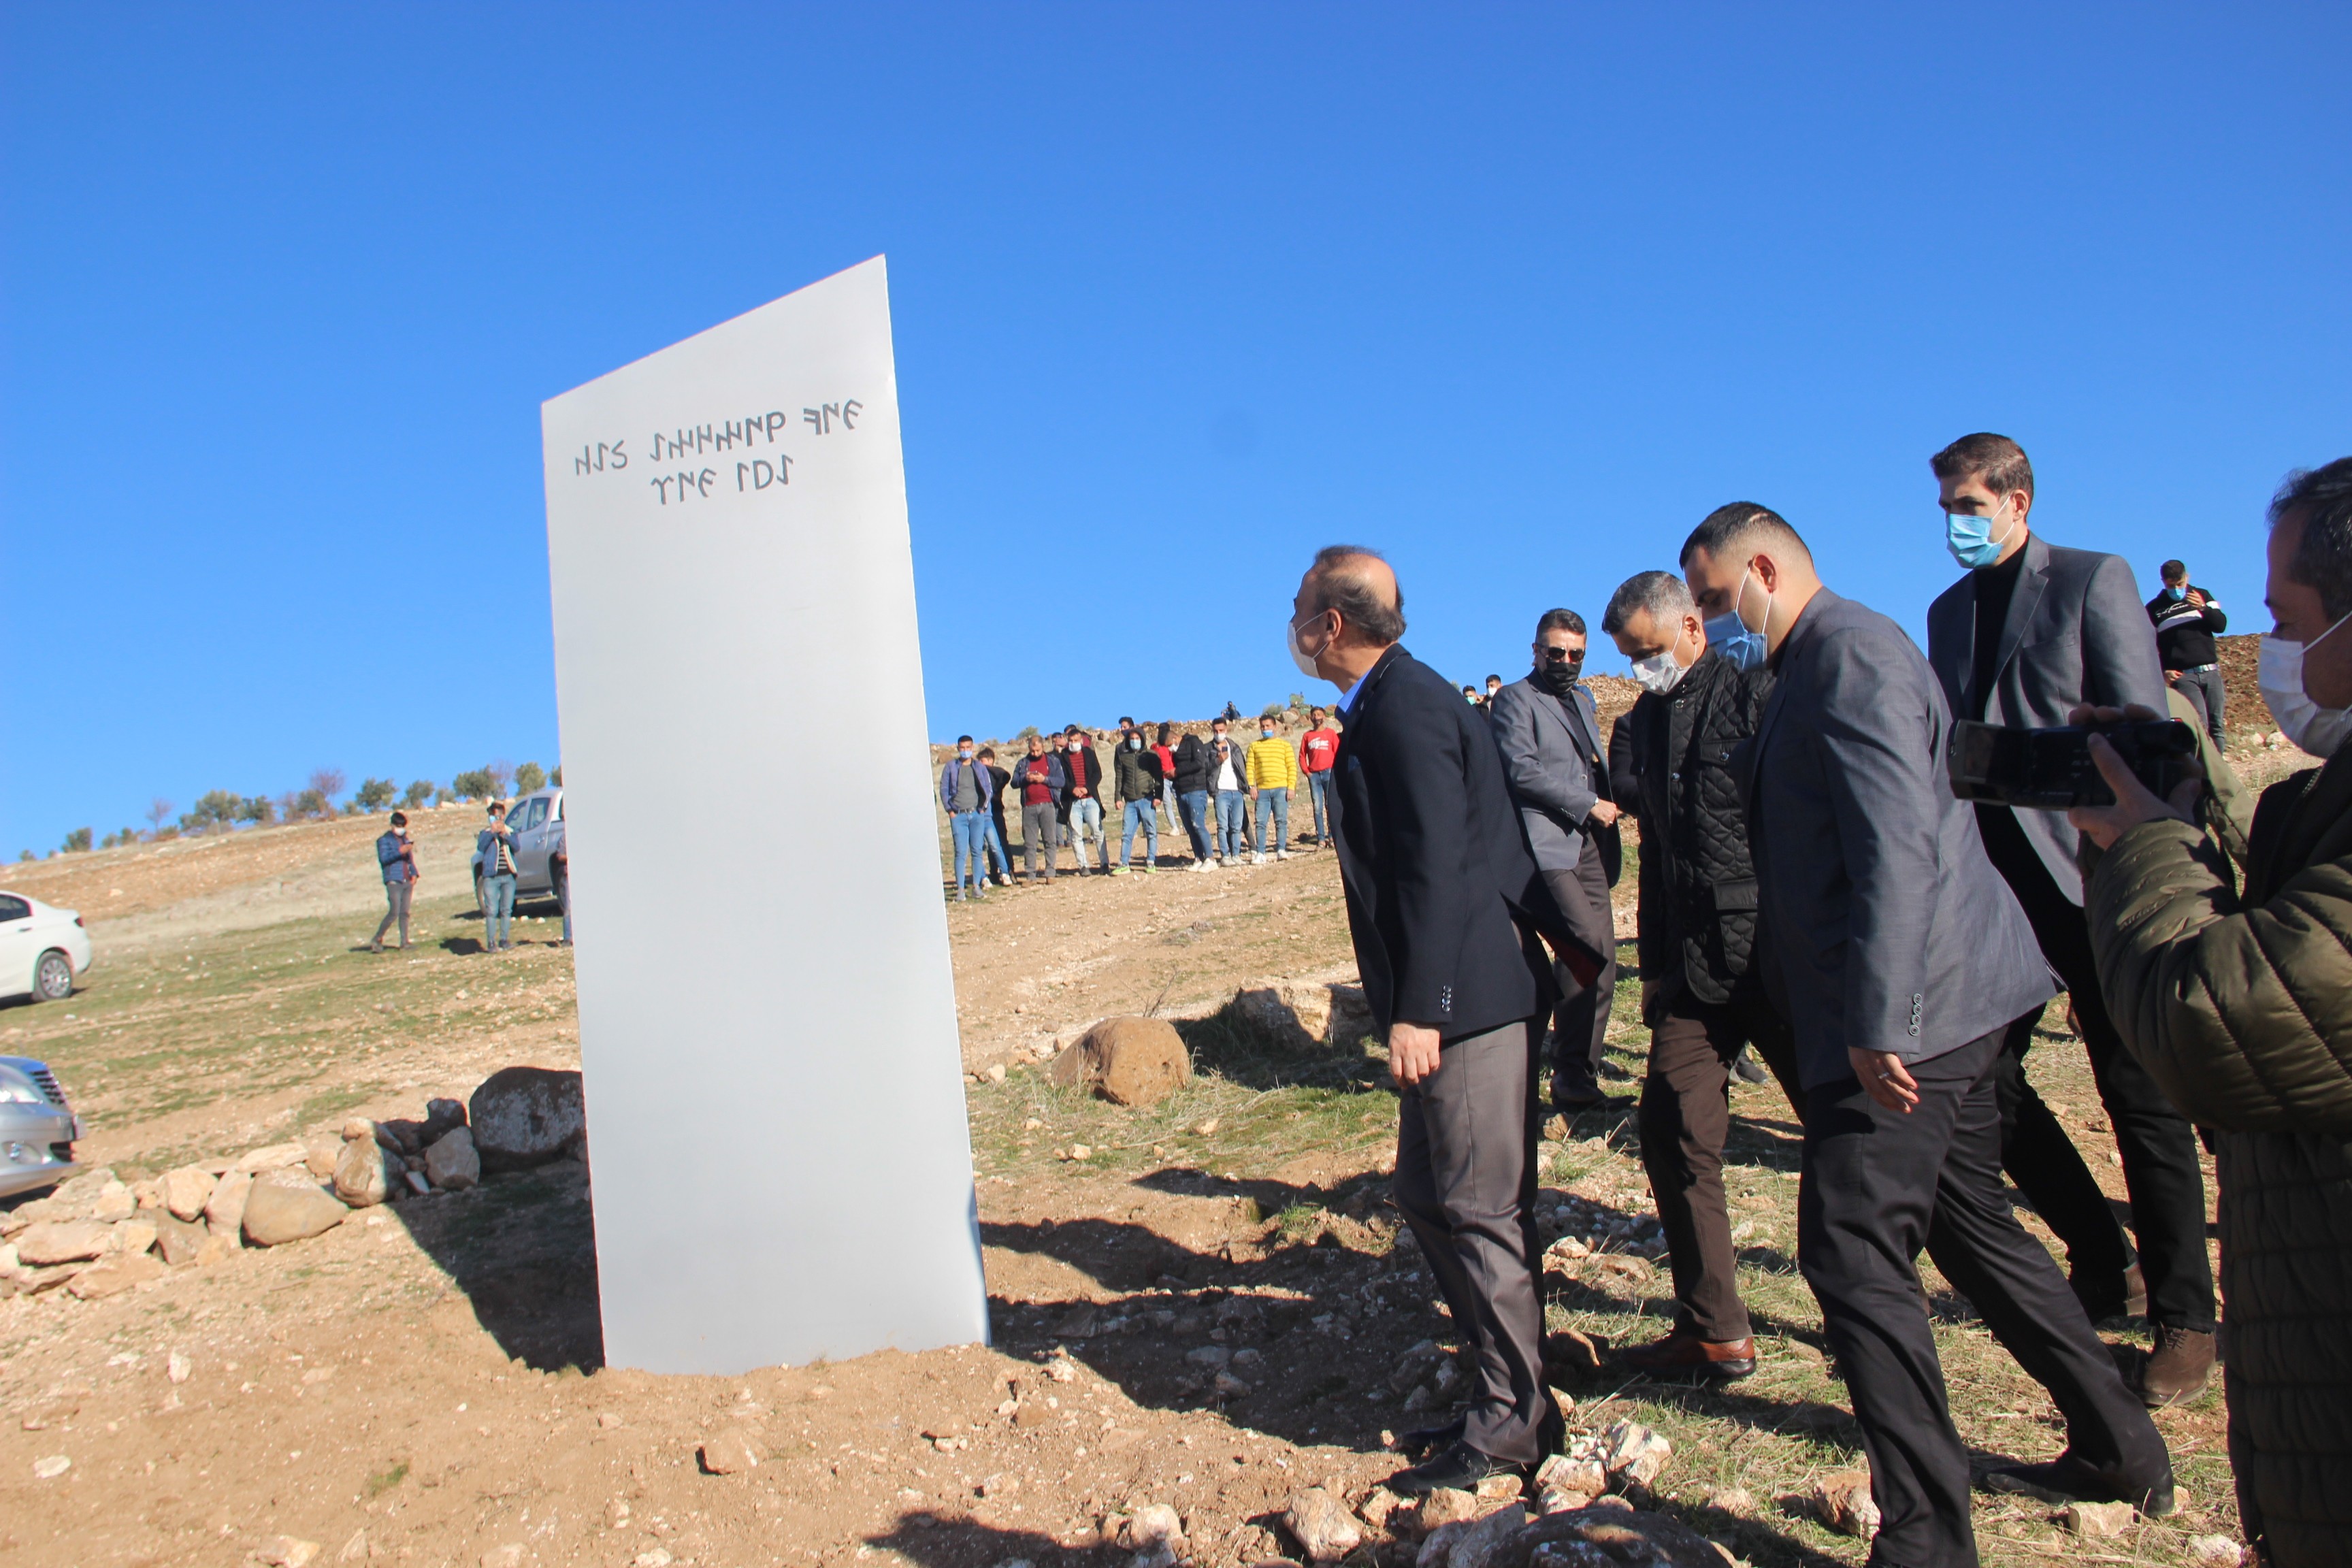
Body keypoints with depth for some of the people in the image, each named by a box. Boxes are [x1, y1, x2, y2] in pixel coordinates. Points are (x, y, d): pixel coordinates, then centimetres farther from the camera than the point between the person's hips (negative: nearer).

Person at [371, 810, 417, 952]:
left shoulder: (405, 839, 19)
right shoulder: (384, 840, 0)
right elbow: (383, 858, -12)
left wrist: (414, 874, 10)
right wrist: (399, 851, -23)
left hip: (407, 881, 6)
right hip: (393, 881, -6)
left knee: (405, 913, 4)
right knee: (394, 913, -12)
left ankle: (404, 943, 4)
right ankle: (377, 940, 0)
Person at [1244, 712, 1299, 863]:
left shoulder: (1284, 745, 10)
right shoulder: (1254, 746, 13)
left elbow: (1292, 767, 5)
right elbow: (1249, 767, 8)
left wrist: (1291, 787, -4)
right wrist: (1251, 786, -4)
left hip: (1281, 789, -1)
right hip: (1262, 790, 1)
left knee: (1281, 821, -5)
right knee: (1261, 822, -2)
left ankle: (1281, 850, -2)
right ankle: (1260, 854, -2)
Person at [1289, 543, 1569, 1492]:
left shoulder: (1403, 708, -15)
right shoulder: (1390, 702, 16)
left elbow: (1439, 867, -22)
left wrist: (1417, 1011, -22)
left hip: (1469, 997, -11)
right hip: (1449, 999, 11)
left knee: (1477, 1208, 0)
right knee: (1428, 1196, 16)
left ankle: (1512, 1418, 14)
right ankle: (1505, 1385, 29)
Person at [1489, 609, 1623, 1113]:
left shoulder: (1582, 698, 25)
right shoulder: (1515, 698, 0)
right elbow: (1522, 769, -12)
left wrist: (1609, 797, 11)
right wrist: (1588, 804, -12)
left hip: (1591, 844, 8)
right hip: (1548, 843, -8)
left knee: (1601, 959, 2)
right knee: (1589, 945, -20)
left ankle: (1582, 1078, 11)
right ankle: (1570, 1077, -10)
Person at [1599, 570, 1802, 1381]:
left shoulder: (1757, 694, -6)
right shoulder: (1644, 720, 13)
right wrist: (1656, 965, 17)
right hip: (1696, 970, 6)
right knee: (1673, 1132, 2)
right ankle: (1713, 1330, 14)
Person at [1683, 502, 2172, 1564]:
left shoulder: (1851, 653, -15)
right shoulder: (1821, 663, 17)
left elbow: (1901, 846, -25)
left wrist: (1876, 1022, -25)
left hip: (1906, 1013, -11)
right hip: (1939, 1006, 11)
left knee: (1855, 1257, -6)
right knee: (1971, 1226, 20)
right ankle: (2120, 1448, 35)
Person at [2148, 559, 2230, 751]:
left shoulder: (2202, 596, 13)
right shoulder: (2154, 609, 6)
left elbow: (2221, 625, 4)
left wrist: (2204, 608, -14)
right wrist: (2162, 672, -8)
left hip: (2210, 671, 3)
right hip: (2182, 676, -3)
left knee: (2216, 726, 2)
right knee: (2200, 725, -18)